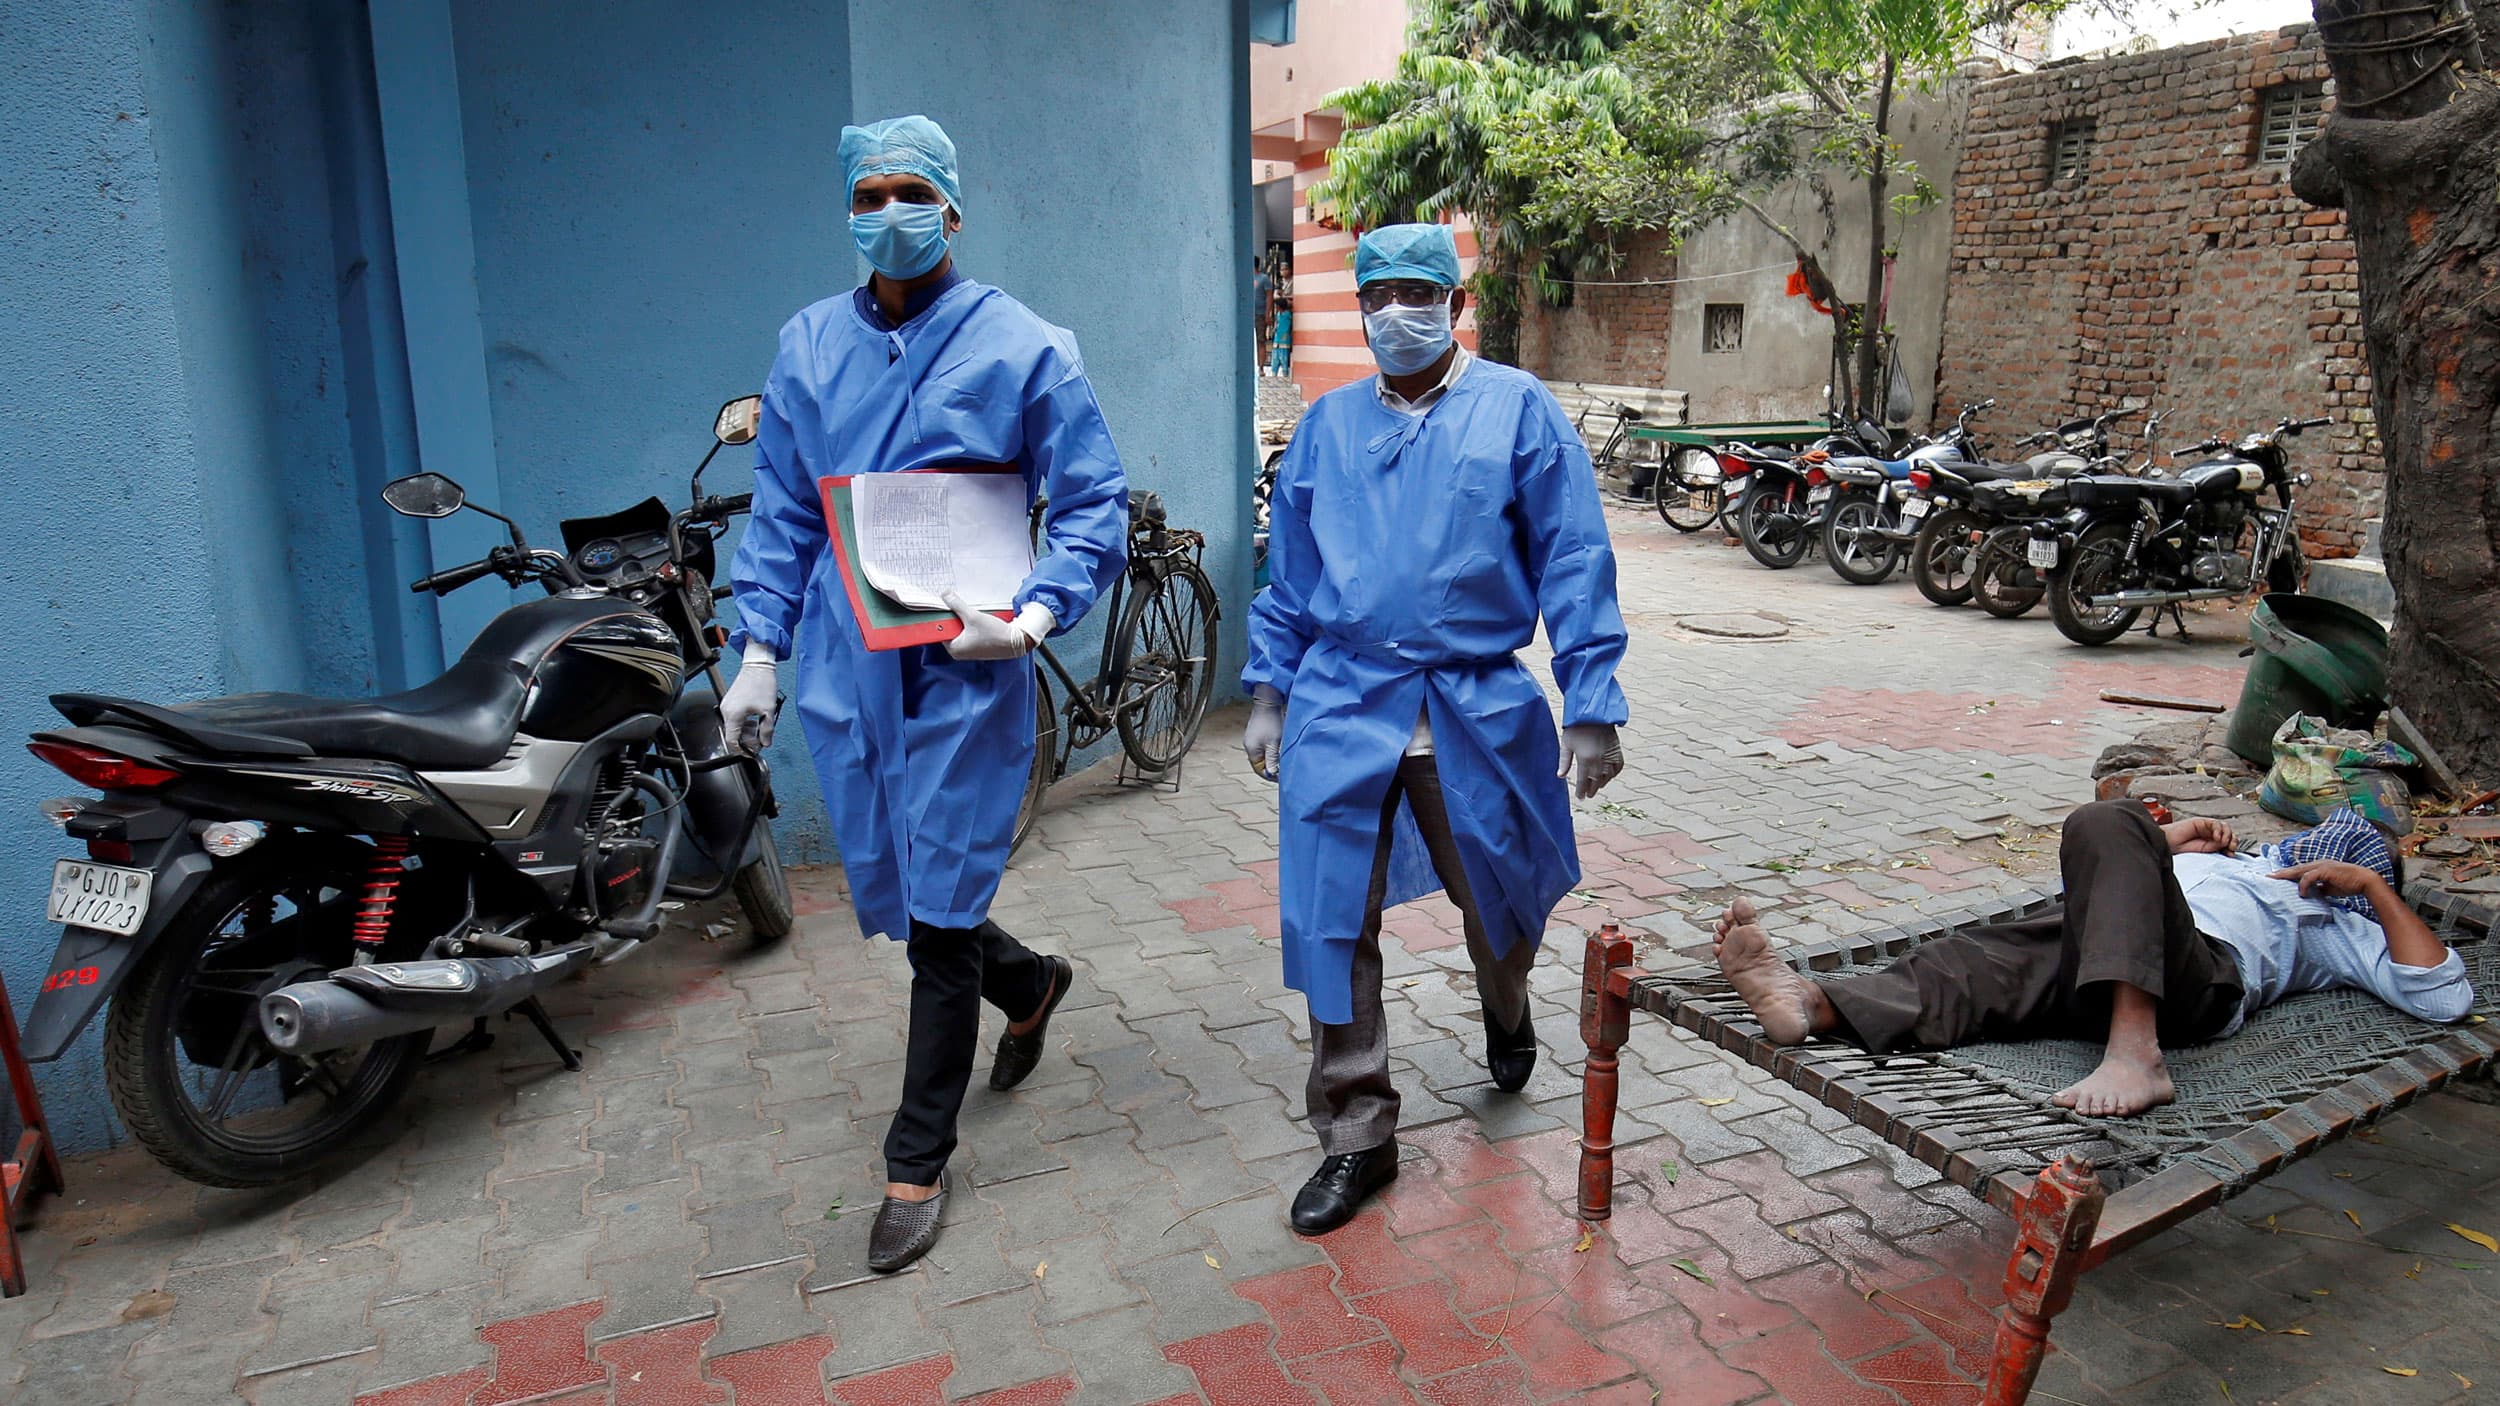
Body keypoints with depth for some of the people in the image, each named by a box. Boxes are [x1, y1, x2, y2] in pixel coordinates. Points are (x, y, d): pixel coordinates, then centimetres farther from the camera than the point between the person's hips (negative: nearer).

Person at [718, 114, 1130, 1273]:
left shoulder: (1018, 345, -4)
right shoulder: (810, 345, 9)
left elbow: (1095, 505, -4)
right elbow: (780, 512, 12)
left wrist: (1031, 617, -18)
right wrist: (759, 647, 5)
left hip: (962, 670, -4)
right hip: (844, 668, 5)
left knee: (939, 916, 1)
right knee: (887, 898, 14)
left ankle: (918, 1163, 19)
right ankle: (1027, 981, 46)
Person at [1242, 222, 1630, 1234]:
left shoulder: (1517, 410, 0)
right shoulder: (1327, 425, 10)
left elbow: (1574, 566, -3)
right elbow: (1288, 573, 14)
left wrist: (1592, 706, -7)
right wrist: (1268, 693, 9)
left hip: (1481, 706, -2)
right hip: (1341, 707, 2)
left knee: (1499, 896, 15)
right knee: (1332, 920, 0)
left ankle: (1506, 1012, 51)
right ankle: (1357, 1134, 15)